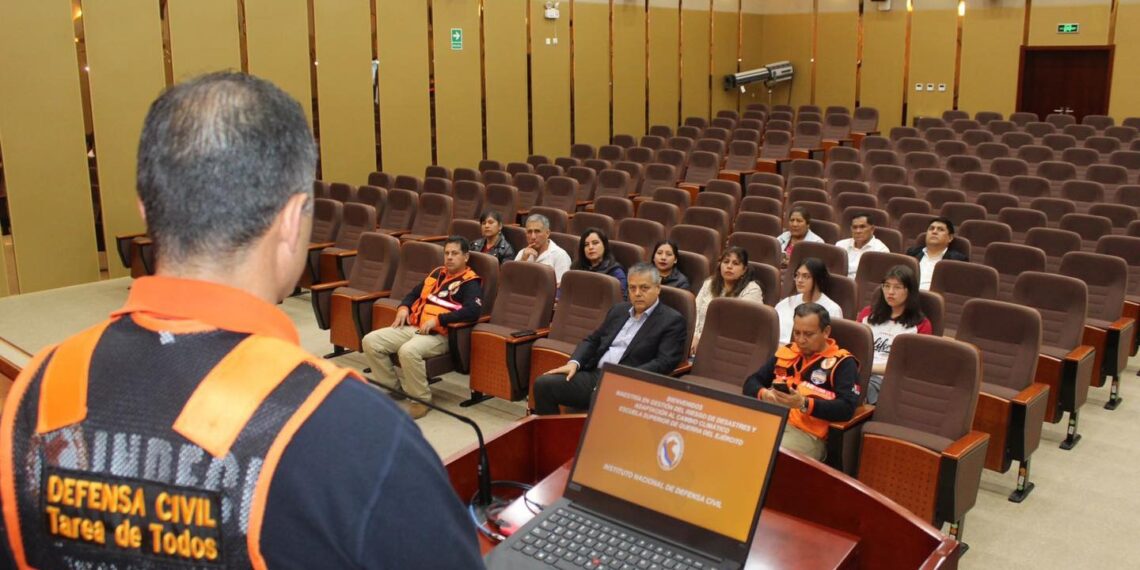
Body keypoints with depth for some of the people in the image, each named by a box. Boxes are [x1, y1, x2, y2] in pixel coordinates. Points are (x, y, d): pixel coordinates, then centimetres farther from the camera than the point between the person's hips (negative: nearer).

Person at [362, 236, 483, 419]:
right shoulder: (436, 273, 21)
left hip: (439, 335, -8)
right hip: (412, 327, 8)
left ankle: (422, 399, -16)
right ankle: (395, 387, 7)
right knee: (370, 341, -6)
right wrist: (403, 308, 8)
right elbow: (414, 293, 31)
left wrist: (438, 320, -23)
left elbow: (473, 311, -20)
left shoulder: (470, 283, -3)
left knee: (408, 351, -37)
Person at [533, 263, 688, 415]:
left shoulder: (672, 321, 0)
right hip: (595, 375, 6)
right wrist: (574, 362, 1)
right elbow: (592, 341, 21)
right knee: (544, 384, -11)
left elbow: (664, 363, -11)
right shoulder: (619, 310, 20)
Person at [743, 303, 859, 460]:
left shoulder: (842, 363, 4)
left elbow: (847, 408, -9)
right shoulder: (786, 352, 20)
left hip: (807, 433, -5)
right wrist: (763, 394, -3)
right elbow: (751, 382, 21)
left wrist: (803, 403, -20)